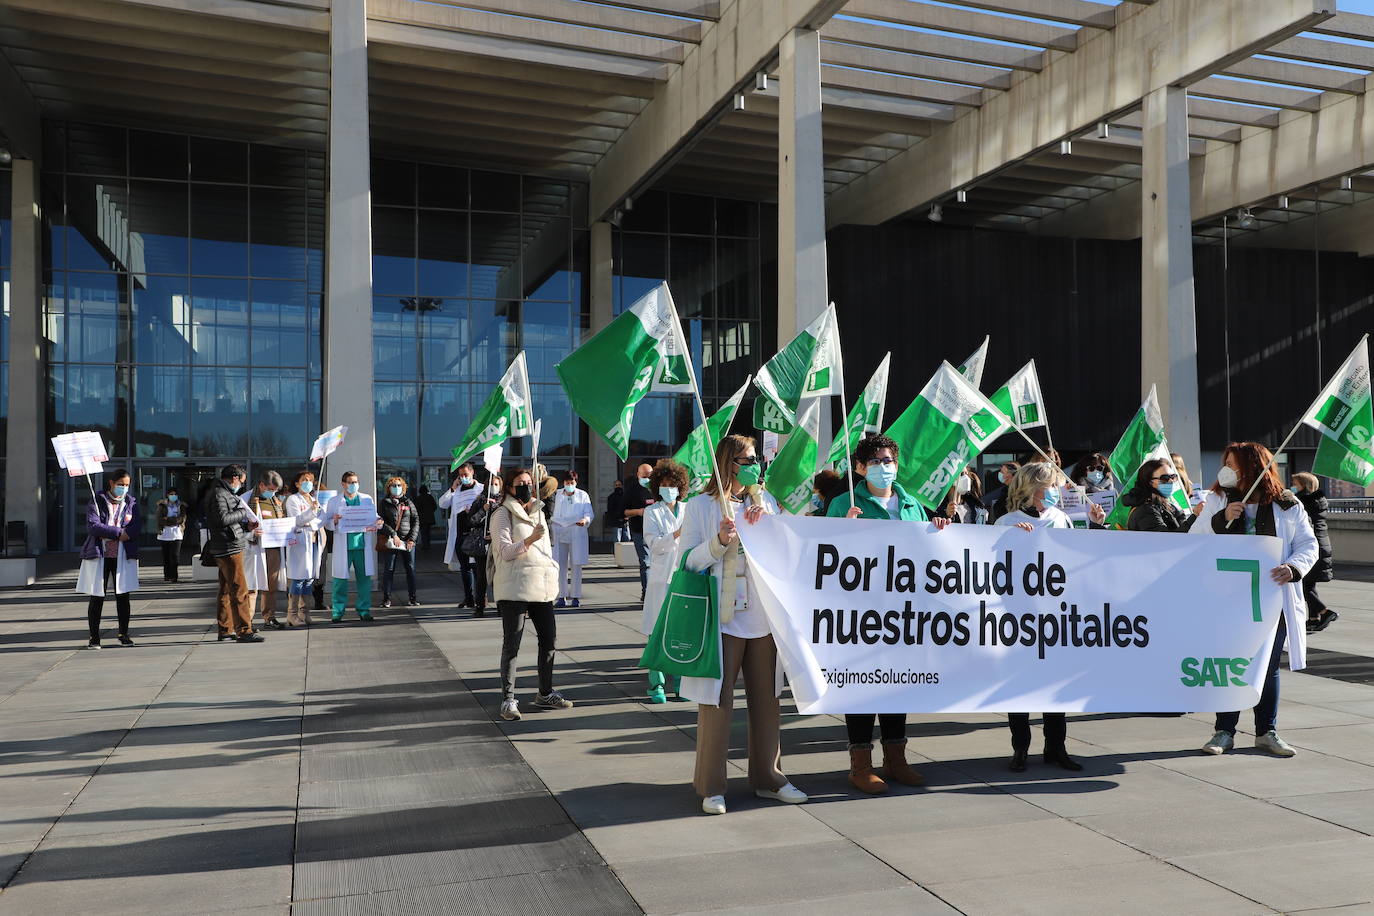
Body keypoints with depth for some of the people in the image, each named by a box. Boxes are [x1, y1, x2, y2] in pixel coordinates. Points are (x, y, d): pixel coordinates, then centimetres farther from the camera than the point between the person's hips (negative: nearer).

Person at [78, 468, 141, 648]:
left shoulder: (131, 502, 8)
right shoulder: (96, 501, 0)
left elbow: (136, 526, -6)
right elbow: (93, 526, -13)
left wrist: (108, 533, -16)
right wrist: (119, 532, -17)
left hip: (123, 556, 2)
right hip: (98, 555, -2)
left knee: (123, 596, 4)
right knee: (96, 597, 0)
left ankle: (124, 634, 17)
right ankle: (94, 637, 8)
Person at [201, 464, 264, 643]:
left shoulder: (225, 493, 20)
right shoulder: (219, 494, -12)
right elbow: (222, 518, -24)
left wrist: (246, 525, 9)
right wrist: (243, 512, -12)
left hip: (229, 549, 11)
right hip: (228, 548, -11)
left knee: (227, 591, 14)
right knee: (239, 591, -10)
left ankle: (225, 629, 20)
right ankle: (244, 630, -9)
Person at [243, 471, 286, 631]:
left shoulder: (278, 501, 17)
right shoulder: (248, 500, -2)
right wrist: (252, 532, -22)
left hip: (275, 548, 6)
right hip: (255, 547, -6)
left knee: (272, 585, 10)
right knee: (252, 586, -7)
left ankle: (269, 618, 18)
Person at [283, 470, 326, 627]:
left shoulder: (315, 499, 21)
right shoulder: (292, 499, 3)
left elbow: (323, 519, 11)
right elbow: (296, 520, -9)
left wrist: (310, 524, -8)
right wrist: (311, 511, -21)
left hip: (315, 541, 6)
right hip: (299, 541, -6)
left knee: (310, 577, 3)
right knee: (298, 578, -11)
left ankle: (304, 612, 7)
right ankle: (292, 614, -9)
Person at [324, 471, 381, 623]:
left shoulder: (367, 499, 12)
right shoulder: (334, 501, 7)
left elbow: (374, 518, 14)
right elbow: (327, 523, 6)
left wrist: (377, 523, -8)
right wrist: (334, 521, -15)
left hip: (362, 544, 2)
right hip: (343, 546, -1)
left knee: (364, 578, 2)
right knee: (340, 579, -1)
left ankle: (364, 610, 11)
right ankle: (337, 612, 8)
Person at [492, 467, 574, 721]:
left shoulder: (538, 512, 19)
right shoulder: (503, 514, -3)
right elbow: (505, 551, -12)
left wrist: (553, 573, 18)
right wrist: (528, 541, -28)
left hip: (542, 585, 7)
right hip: (514, 587, -7)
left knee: (549, 640, 10)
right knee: (511, 644, -6)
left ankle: (545, 693, 23)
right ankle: (508, 700, -1)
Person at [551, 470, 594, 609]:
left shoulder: (583, 495, 6)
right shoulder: (557, 495, 10)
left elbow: (589, 513, -1)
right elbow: (554, 515, 17)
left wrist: (585, 520, -22)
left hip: (577, 534, -1)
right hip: (560, 534, 2)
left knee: (576, 566, -2)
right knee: (561, 566, -1)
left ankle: (576, 597, 2)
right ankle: (562, 597, 4)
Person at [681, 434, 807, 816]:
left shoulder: (765, 501, 13)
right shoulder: (701, 505, 0)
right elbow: (687, 560, -4)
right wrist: (719, 541, -19)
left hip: (763, 615, 5)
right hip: (722, 616, -4)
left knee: (766, 697, 9)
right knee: (717, 699, -1)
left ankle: (767, 776, 22)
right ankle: (711, 785, 9)